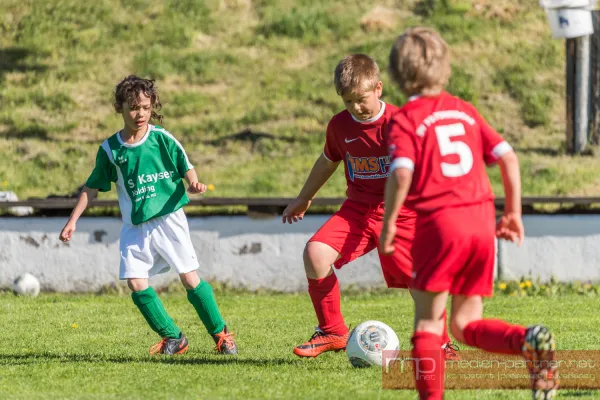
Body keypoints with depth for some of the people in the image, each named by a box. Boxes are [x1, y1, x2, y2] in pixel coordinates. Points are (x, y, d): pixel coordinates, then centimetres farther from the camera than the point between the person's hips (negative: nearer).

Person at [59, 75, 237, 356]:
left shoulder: (162, 138, -4)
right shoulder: (110, 149, 1)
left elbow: (186, 166, 0)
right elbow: (92, 187, 9)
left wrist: (194, 183, -23)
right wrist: (73, 221, 6)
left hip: (169, 218, -3)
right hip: (135, 226, 3)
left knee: (189, 278, -4)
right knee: (135, 282, -9)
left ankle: (221, 333, 11)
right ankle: (173, 338, 3)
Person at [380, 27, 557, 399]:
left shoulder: (405, 120, 0)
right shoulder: (466, 110, 16)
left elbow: (401, 173, -16)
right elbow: (508, 157, 12)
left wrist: (389, 223, -6)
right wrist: (514, 212, 18)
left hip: (439, 222, -5)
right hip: (482, 220, 5)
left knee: (428, 321, 4)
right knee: (466, 324, 12)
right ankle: (529, 339, -15)